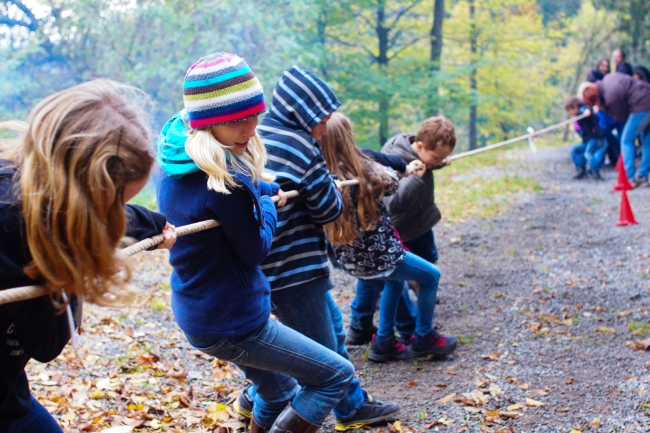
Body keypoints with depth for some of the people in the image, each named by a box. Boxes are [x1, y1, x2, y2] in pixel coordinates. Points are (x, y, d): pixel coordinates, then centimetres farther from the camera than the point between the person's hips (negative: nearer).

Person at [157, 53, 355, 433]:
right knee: (337, 374, 4)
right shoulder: (223, 181, -29)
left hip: (196, 313, 9)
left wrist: (270, 191, 5)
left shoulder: (175, 159, -1)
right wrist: (269, 206, -1)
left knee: (279, 395, 28)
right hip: (232, 323, -9)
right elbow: (256, 250, -15)